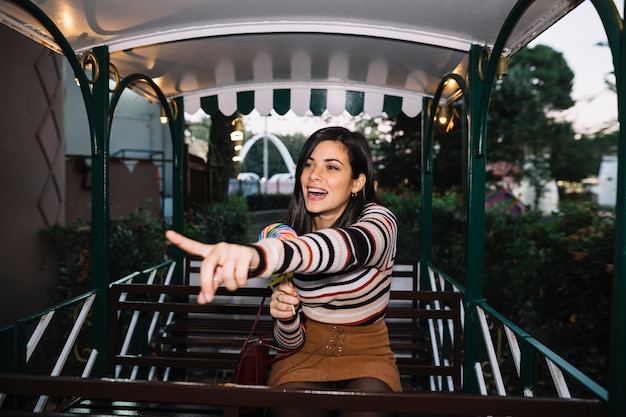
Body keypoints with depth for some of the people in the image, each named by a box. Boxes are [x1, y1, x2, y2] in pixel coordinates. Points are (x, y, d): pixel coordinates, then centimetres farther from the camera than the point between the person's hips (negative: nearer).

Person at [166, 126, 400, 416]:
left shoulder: (378, 220, -16)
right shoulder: (288, 236, -6)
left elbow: (348, 245, -45)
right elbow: (291, 342, 1)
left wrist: (256, 254, -63)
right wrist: (285, 316, -25)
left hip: (366, 356, -2)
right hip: (306, 354, 2)